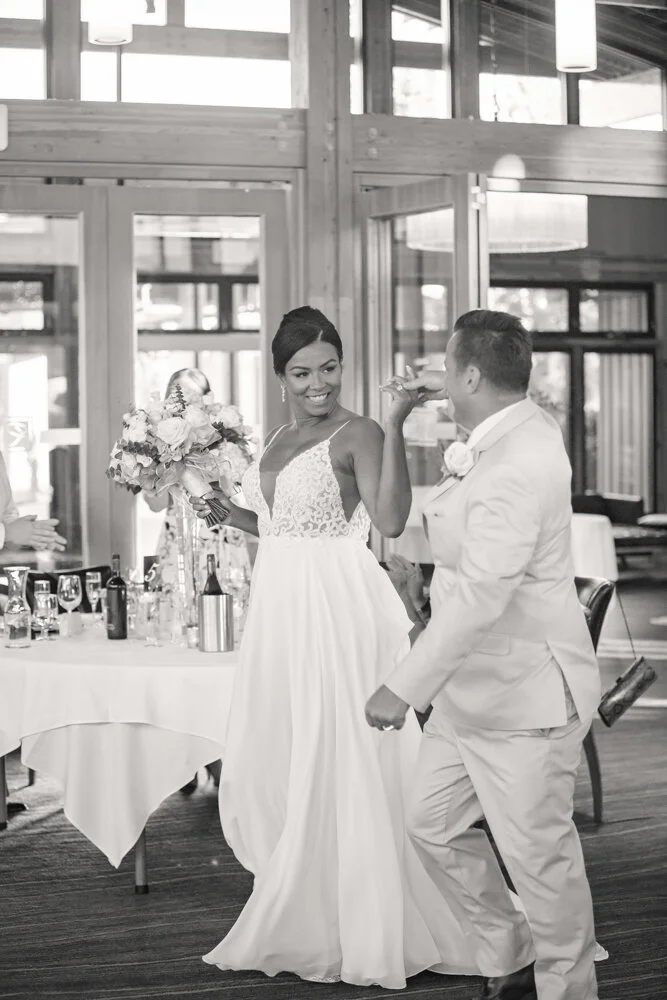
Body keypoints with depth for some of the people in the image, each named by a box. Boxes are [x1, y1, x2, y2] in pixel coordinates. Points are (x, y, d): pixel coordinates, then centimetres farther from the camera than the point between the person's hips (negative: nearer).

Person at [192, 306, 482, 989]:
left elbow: (391, 520, -24)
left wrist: (395, 425, -29)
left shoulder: (358, 435, -9)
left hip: (339, 611, -8)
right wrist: (228, 513, 9)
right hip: (280, 607, 8)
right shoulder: (277, 440, 15)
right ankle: (297, 914, 28)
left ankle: (357, 927, 10)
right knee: (271, 764, 13)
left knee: (339, 762, -2)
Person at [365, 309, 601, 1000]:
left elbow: (480, 597, -31)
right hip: (471, 689, 10)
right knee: (434, 827, 15)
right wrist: (444, 394, 35)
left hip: (524, 697, -10)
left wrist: (405, 686, -28)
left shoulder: (513, 473, -26)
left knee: (538, 855, 2)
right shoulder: (524, 422, 6)